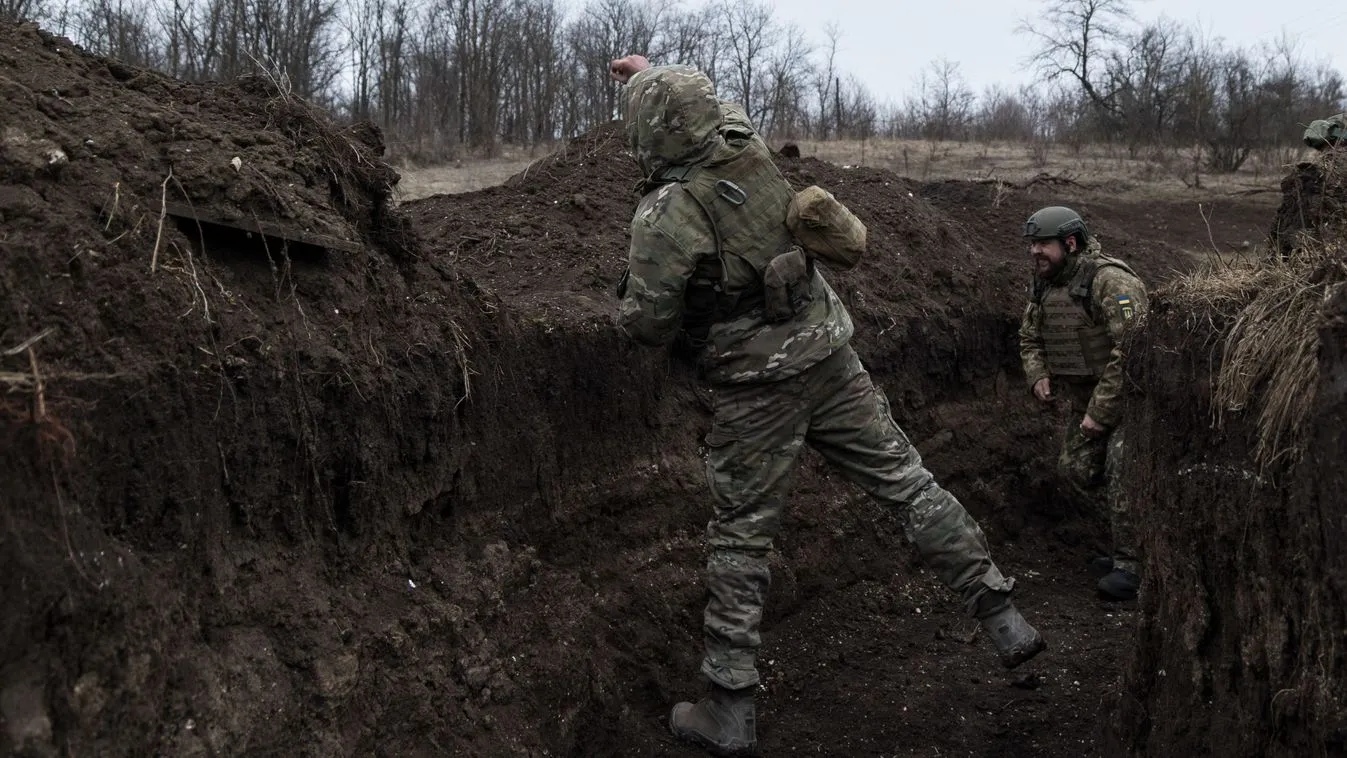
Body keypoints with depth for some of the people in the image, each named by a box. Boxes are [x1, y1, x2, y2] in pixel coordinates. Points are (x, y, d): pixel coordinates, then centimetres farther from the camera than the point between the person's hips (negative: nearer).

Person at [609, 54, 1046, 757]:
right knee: (907, 482, 11)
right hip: (829, 357, 5)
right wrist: (653, 73, 37)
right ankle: (1003, 618, 15)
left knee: (740, 538, 5)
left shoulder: (665, 215, -17)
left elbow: (648, 322, -12)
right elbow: (715, 107, 24)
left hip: (756, 387, -5)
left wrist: (627, 297, 10)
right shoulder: (752, 149, 1)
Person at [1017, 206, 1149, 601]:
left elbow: (1130, 350, -29)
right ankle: (1135, 534, 29)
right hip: (1086, 396, 9)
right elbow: (1029, 336, 18)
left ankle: (1131, 565, -4)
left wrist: (1100, 412, -27)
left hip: (1128, 395, -9)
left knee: (1122, 474, -16)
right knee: (1076, 467, 11)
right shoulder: (1044, 285, 3)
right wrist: (1038, 375, -4)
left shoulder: (1110, 281, -25)